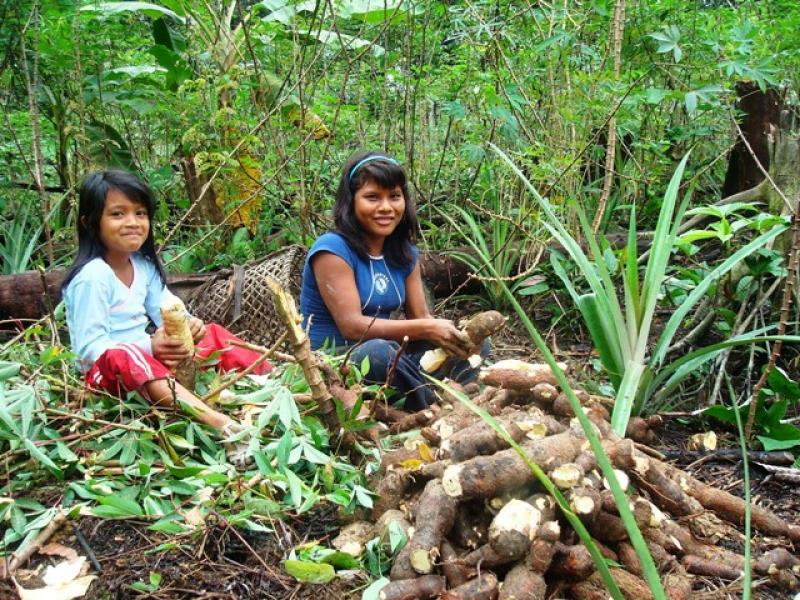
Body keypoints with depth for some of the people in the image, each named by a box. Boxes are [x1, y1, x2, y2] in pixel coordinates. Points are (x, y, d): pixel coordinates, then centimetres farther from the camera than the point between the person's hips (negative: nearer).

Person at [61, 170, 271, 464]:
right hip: (107, 371, -9)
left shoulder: (143, 265, 7)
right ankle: (222, 423, -62)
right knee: (123, 356, -40)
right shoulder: (93, 276, -17)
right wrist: (148, 347, -31)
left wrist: (189, 325, -16)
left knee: (213, 334, 8)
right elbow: (90, 347, -21)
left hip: (152, 358, 9)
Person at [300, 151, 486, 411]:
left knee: (471, 343, -3)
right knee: (380, 352, -38)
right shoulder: (332, 249, -15)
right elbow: (352, 326, -23)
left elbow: (421, 318, 3)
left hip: (384, 360, 8)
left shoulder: (406, 253, 8)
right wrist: (427, 329, -29)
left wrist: (449, 332, -21)